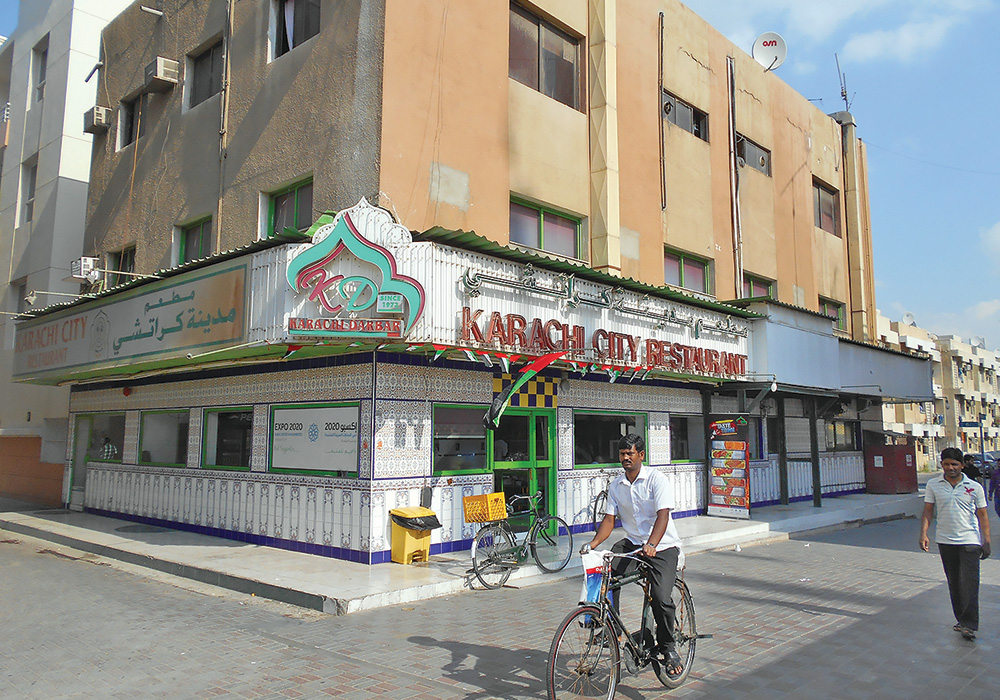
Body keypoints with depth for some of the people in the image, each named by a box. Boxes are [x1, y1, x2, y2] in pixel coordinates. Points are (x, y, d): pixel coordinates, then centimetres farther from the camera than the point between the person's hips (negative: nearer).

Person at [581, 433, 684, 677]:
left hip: (663, 547, -5)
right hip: (632, 543, 5)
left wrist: (651, 545, -38)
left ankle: (668, 648, 6)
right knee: (607, 574, -22)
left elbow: (662, 515, -22)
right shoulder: (615, 485, 4)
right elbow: (609, 519, 2)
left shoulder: (656, 480, -11)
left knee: (661, 598, -20)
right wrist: (593, 543, -16)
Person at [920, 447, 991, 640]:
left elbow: (982, 515, 4)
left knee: (969, 583, -8)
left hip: (970, 541, -2)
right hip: (945, 541, 2)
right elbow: (928, 511, 5)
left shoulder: (974, 487, 0)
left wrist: (986, 541, 0)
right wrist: (923, 533, -6)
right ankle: (961, 619, 21)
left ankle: (969, 625, -7)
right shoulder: (933, 485, 2)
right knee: (954, 584, 10)